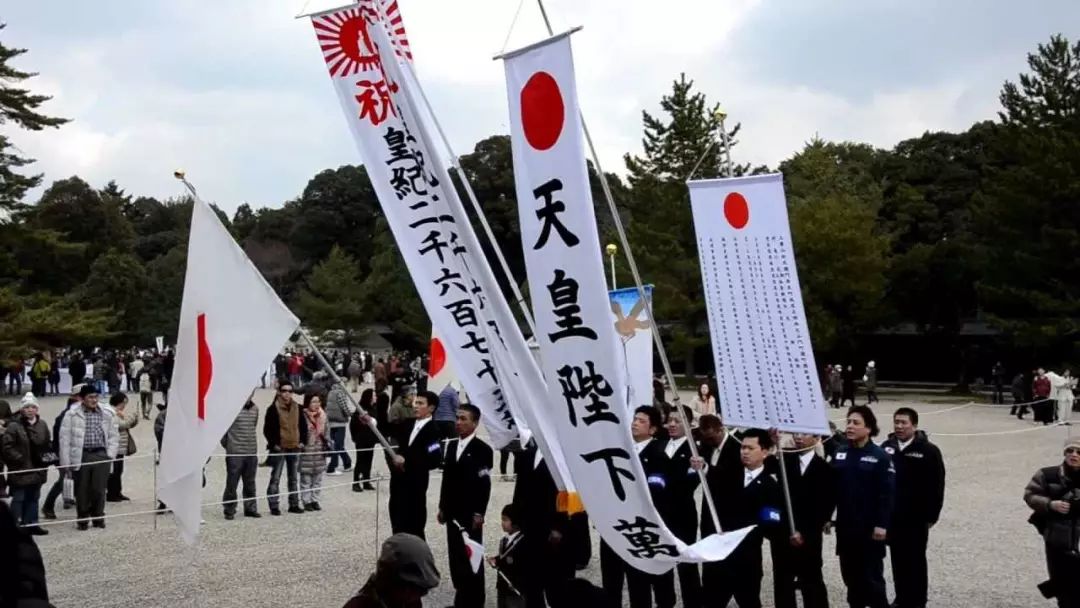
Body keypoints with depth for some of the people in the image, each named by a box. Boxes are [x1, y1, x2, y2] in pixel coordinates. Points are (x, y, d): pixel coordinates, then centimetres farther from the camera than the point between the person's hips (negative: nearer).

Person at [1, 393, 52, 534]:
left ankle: (31, 524, 23)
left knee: (33, 498, 14)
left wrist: (48, 456, 3)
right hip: (20, 470, -6)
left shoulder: (42, 425, 8)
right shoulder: (14, 426, -12)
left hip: (37, 469, 6)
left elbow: (48, 444, 18)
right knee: (18, 499, -1)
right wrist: (19, 459, -17)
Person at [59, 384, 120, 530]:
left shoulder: (108, 413, 5)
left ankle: (98, 517, 18)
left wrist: (110, 454, 1)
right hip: (80, 456, -1)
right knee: (81, 490, 6)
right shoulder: (72, 414, -3)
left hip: (101, 455, 1)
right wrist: (66, 462, -4)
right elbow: (65, 439, -2)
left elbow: (113, 435, 10)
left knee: (99, 489, 3)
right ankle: (82, 519, 20)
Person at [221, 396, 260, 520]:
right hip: (235, 452, -5)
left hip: (251, 452, 5)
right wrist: (226, 443, -1)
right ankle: (229, 510, 9)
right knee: (232, 483, -1)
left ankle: (250, 508, 20)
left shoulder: (255, 408, 9)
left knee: (250, 483, 12)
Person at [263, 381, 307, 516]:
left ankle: (294, 504, 20)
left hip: (295, 448, 5)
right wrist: (274, 444, -12)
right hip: (279, 449, -5)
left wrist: (303, 441, 5)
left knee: (294, 478, 12)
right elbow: (267, 429, -8)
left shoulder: (297, 408, 8)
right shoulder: (273, 409, -9)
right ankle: (274, 506, 1)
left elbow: (303, 426, 15)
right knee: (275, 478, -2)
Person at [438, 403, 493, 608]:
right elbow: (447, 478, 13)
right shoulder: (451, 445, 11)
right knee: (456, 557, 9)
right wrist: (442, 507, 12)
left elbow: (485, 485, -11)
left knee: (471, 558, 0)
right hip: (452, 512, 6)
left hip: (471, 514, -6)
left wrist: (479, 513, -14)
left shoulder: (483, 450, -9)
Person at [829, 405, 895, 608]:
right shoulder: (839, 453, 5)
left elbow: (887, 494, -12)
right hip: (845, 526, 5)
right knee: (850, 574, 13)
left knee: (871, 576, 1)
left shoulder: (880, 456, -10)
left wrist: (882, 524, -16)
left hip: (870, 527, -5)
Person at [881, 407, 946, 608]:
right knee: (897, 559, 12)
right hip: (891, 516, 4)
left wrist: (931, 515, -10)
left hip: (916, 518, -4)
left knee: (916, 560, 5)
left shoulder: (928, 451, -10)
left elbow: (936, 486, -9)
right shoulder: (886, 448, 3)